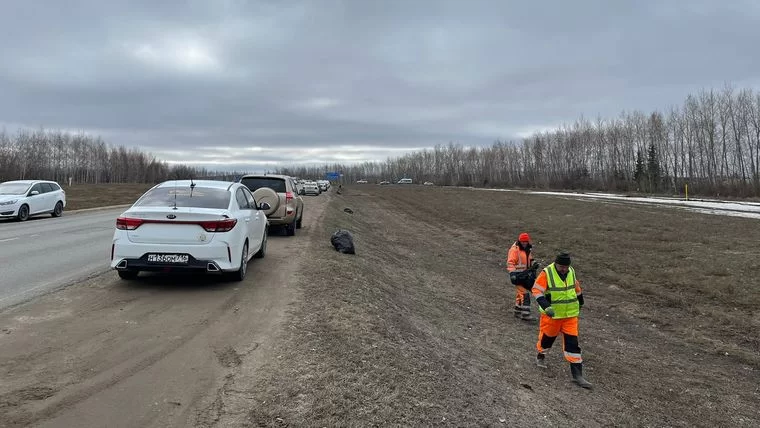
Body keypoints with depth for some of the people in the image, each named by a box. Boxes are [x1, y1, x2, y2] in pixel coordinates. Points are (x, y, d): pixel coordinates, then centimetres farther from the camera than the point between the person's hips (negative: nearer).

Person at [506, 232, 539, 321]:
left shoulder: (527, 249, 13)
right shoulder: (514, 249, -15)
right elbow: (510, 263, -21)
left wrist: (534, 264, 10)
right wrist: (512, 273, -31)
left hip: (525, 274, 9)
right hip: (518, 275, -9)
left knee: (520, 293, 16)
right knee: (524, 294, -12)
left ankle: (518, 312, 27)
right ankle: (525, 314, -10)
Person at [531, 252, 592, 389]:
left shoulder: (571, 272, 0)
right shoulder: (546, 273, -17)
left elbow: (576, 287, 18)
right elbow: (537, 290, -20)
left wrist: (580, 302, 31)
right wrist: (546, 306, -31)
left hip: (570, 315, 3)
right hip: (551, 315, -3)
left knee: (572, 342, -1)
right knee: (547, 337, 13)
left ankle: (577, 374, 2)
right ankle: (541, 356, 45)